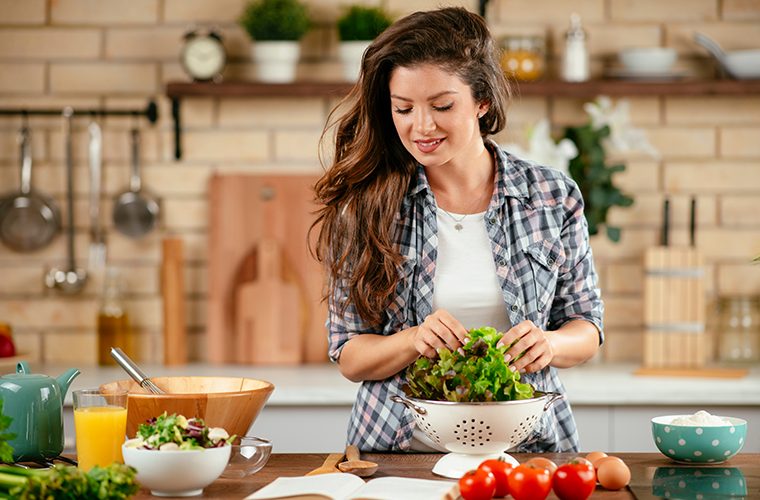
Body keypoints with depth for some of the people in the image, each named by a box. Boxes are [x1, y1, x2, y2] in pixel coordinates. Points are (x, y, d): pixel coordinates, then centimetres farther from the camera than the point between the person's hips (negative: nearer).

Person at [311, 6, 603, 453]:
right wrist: (414, 341, -17)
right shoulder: (364, 206, 1)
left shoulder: (553, 197, 4)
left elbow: (587, 327, 11)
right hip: (399, 449, -1)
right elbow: (349, 356, 4)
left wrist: (547, 343, -12)